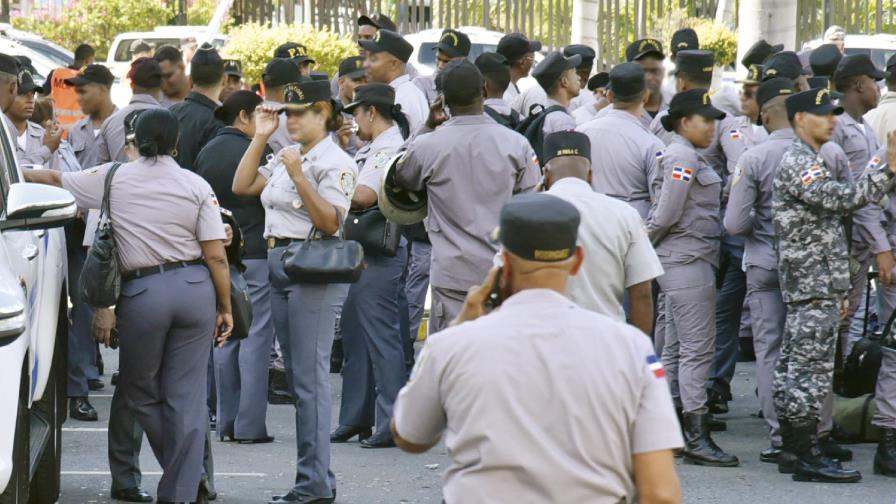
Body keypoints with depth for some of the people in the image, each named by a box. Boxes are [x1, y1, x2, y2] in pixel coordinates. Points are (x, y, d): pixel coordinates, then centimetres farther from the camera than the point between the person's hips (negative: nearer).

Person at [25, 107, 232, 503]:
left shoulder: (113, 179, 1)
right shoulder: (196, 185, 0)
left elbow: (56, 181, 15)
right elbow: (216, 255, -2)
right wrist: (225, 307, 7)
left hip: (142, 291, -1)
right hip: (195, 286, 1)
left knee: (140, 390, 17)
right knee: (186, 395, 5)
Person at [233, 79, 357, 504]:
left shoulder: (335, 162, -9)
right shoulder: (286, 156, 15)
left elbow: (329, 222, -16)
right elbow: (242, 186, 13)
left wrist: (298, 177, -22)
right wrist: (260, 138, 8)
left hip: (313, 270, -9)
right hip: (280, 266, 9)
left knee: (309, 379, -9)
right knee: (298, 379, 10)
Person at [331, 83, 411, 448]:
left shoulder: (388, 148, -14)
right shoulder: (372, 148, 18)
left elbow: (363, 196, -23)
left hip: (380, 252, -11)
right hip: (361, 252, 11)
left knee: (380, 334, -8)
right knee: (355, 333, 15)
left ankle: (392, 424, -6)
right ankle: (357, 419, 23)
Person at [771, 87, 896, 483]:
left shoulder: (807, 161, 21)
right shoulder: (798, 162, -13)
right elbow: (839, 199, -30)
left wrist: (836, 288, 23)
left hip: (807, 285, 11)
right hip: (814, 286, -11)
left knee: (793, 367, 12)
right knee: (811, 367, -9)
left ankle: (793, 445, 17)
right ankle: (807, 458, -9)